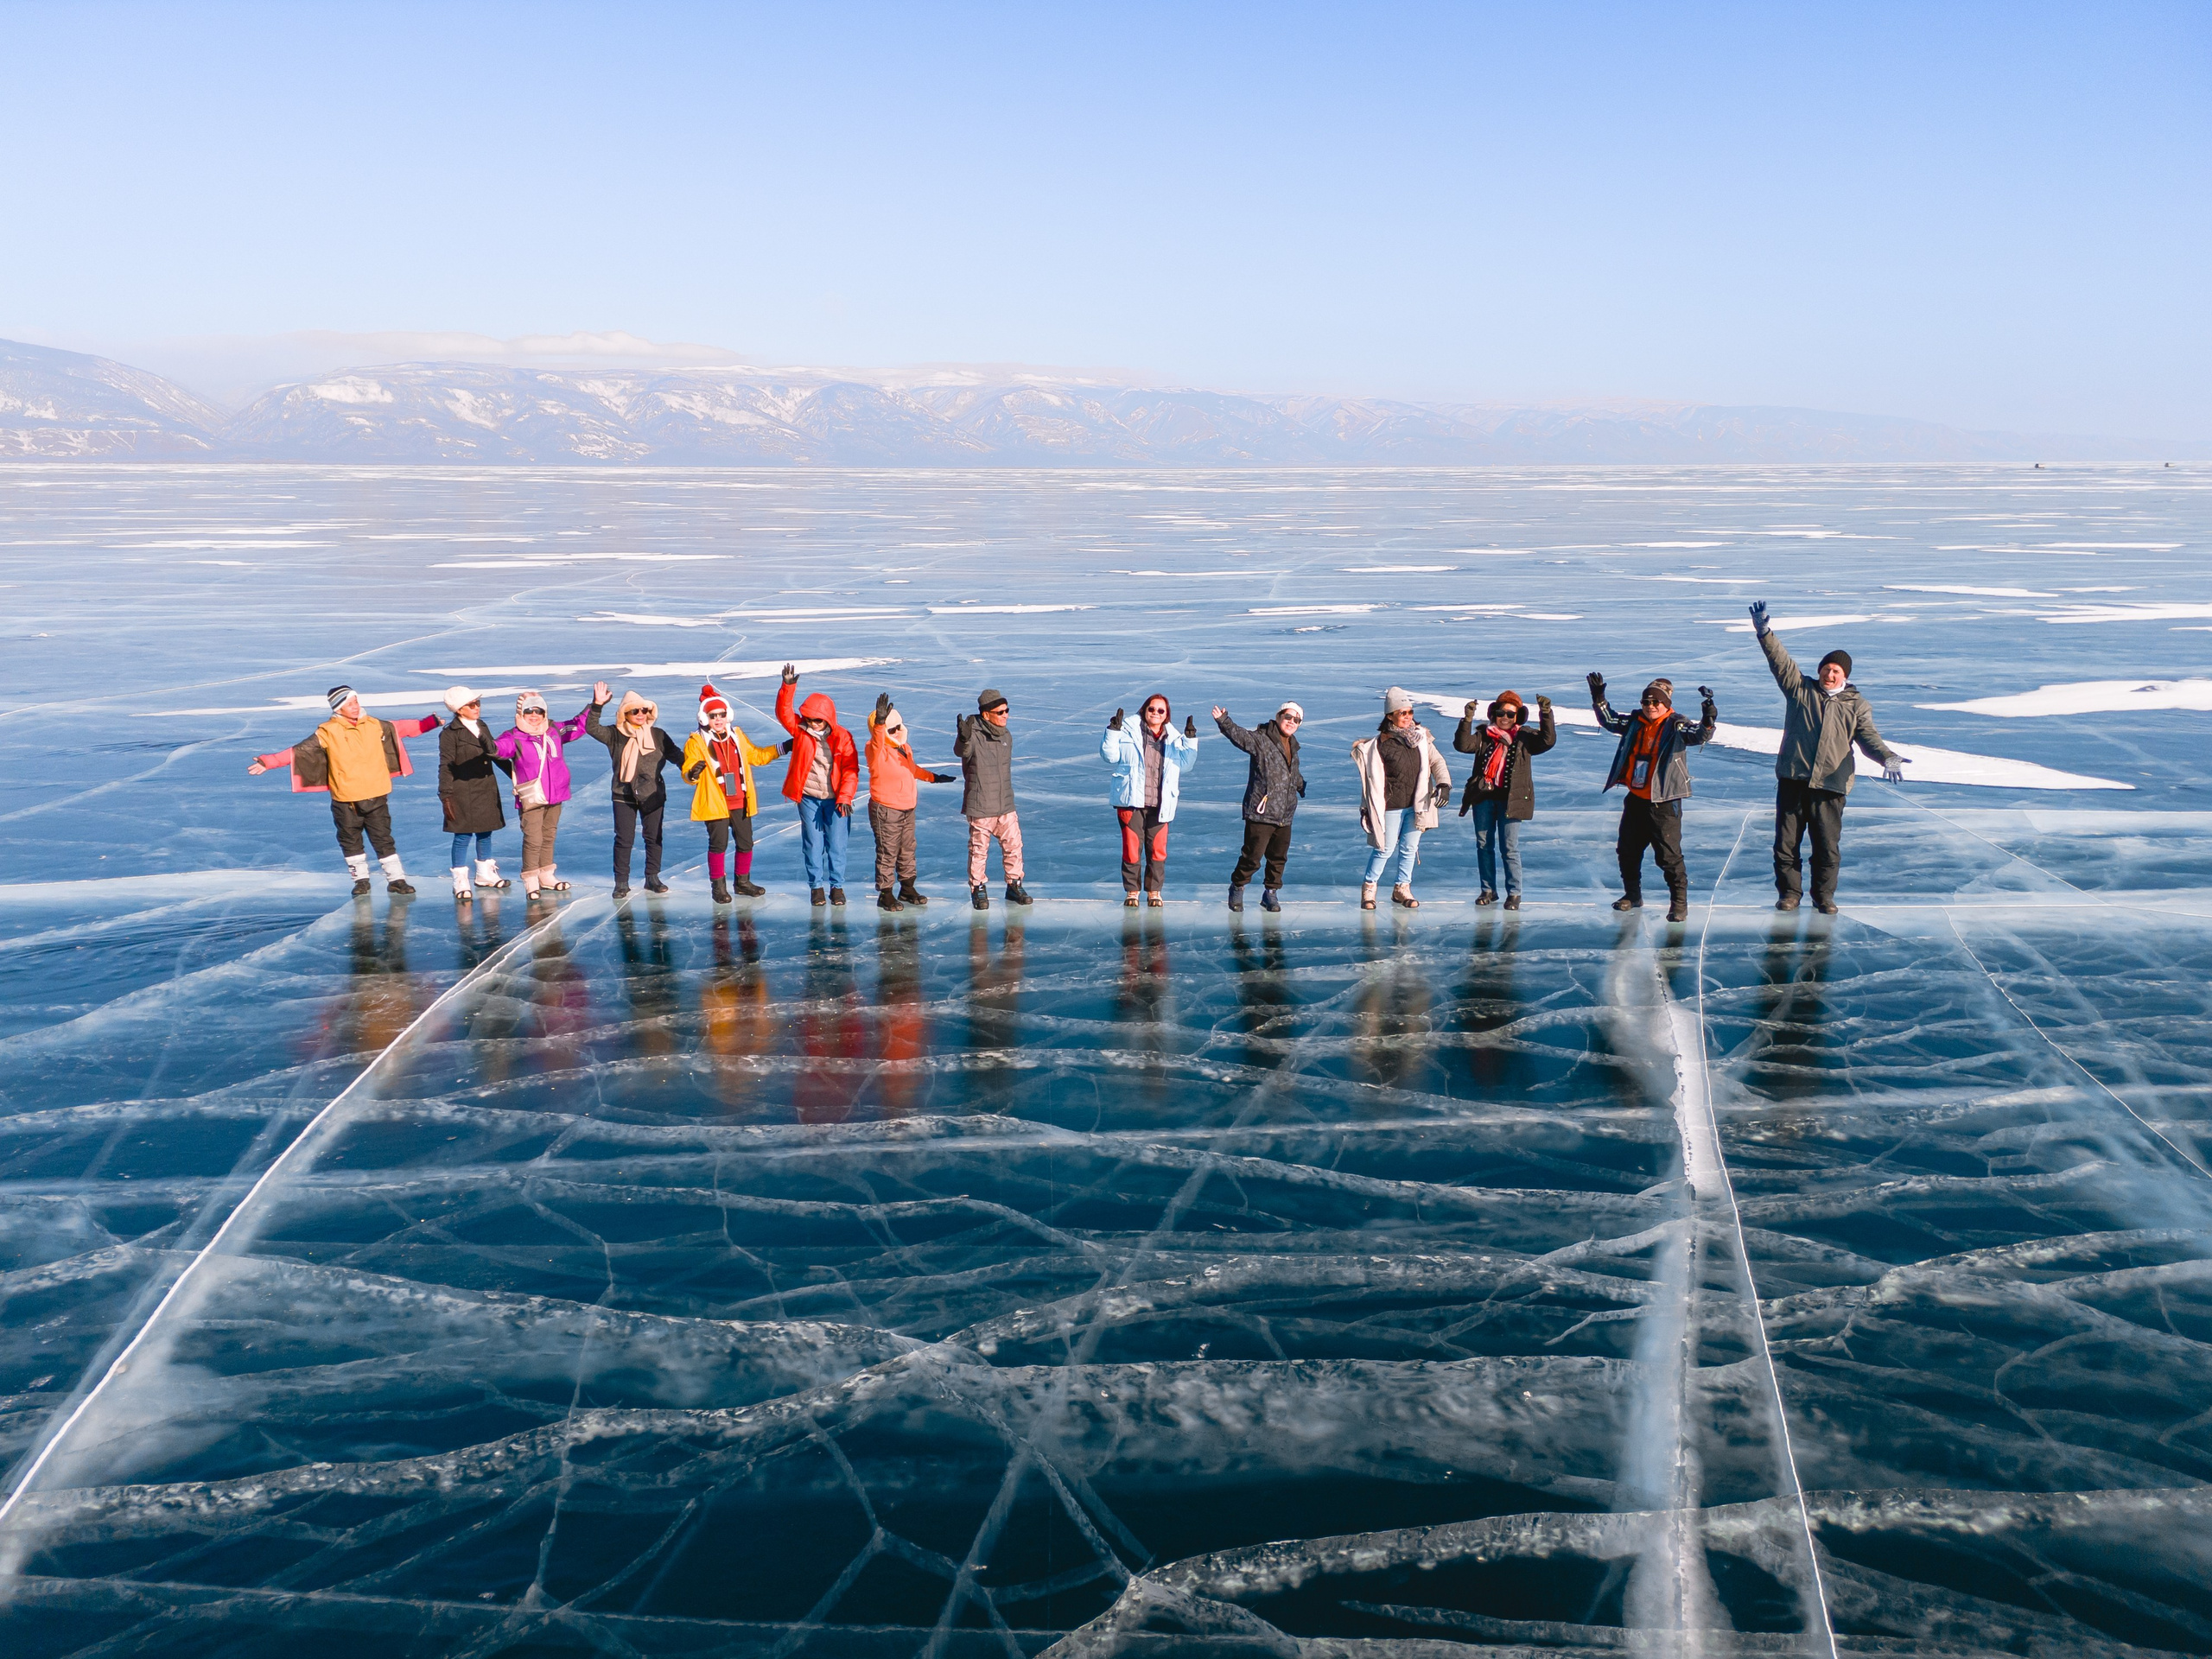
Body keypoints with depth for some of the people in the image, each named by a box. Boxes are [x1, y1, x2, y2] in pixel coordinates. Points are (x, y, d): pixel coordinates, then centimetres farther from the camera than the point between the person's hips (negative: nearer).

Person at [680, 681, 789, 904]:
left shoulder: (737, 735, 9)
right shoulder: (696, 742, -6)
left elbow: (757, 756, 23)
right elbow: (687, 775, -10)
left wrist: (783, 748, 17)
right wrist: (693, 774, -34)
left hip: (740, 802, 5)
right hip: (715, 803, -5)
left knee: (745, 843, 11)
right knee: (718, 844, -3)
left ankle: (743, 881, 28)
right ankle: (719, 886, 12)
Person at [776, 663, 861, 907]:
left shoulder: (842, 737, -7)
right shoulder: (800, 729, -1)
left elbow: (851, 769, -9)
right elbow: (783, 712, -14)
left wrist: (845, 798, -16)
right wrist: (788, 687, -28)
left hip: (836, 799, -1)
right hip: (808, 798, 2)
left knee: (837, 845, 3)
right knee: (813, 844, 7)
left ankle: (837, 886, 16)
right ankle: (816, 885, 18)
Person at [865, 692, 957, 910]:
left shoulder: (904, 749, 9)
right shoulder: (876, 751, -16)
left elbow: (913, 769, 28)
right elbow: (877, 741, -42)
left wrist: (934, 777, 38)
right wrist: (880, 721, -59)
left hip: (908, 809, 8)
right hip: (885, 811, -8)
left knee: (907, 850, 17)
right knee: (887, 852, -2)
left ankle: (907, 888, 32)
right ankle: (885, 894, 9)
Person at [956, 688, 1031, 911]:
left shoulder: (1006, 736, 8)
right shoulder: (974, 734, -13)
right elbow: (962, 752, -36)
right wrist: (963, 739, -58)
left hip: (1005, 805, 6)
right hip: (979, 808, -6)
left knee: (1013, 845, 8)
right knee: (978, 849, 4)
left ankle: (1014, 886, 24)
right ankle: (978, 889, 20)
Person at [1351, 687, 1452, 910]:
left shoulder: (1421, 737, 3)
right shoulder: (1380, 743, -9)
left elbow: (1436, 761, 3)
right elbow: (1372, 777, -5)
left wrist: (1444, 784, -14)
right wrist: (1366, 807, -4)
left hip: (1417, 804, 4)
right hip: (1391, 806, -4)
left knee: (1409, 848, 11)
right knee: (1386, 849, 2)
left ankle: (1401, 888, 26)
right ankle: (1368, 887, 20)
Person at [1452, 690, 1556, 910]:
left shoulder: (1524, 737, 7)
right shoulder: (1484, 736, 9)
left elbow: (1548, 740, -8)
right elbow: (1462, 744, -5)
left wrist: (1546, 714, -20)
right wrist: (1467, 720, -18)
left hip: (1511, 799, -2)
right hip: (1483, 797, 3)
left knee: (1509, 849, -4)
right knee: (1484, 845, 8)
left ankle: (1514, 893, 6)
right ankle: (1488, 890, 20)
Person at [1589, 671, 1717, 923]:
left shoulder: (1676, 726, -11)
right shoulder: (1635, 723, 5)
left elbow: (1699, 735, -27)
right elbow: (1609, 721, 16)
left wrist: (1708, 721, -47)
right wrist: (1599, 699, 3)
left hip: (1663, 803, -6)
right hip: (1635, 799, 7)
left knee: (1668, 855, -6)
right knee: (1627, 850, 17)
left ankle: (1679, 902, 6)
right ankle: (1632, 895, 34)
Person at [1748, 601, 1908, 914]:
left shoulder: (1856, 705, 11)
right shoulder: (1800, 689, 11)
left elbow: (1868, 736, 0)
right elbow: (1780, 661, 0)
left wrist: (1888, 757, -20)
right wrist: (1765, 633, -14)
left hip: (1830, 784, 0)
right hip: (1792, 779, 0)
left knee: (1827, 847, 2)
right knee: (1786, 842, 3)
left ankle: (1824, 896, 18)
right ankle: (1789, 892, 17)